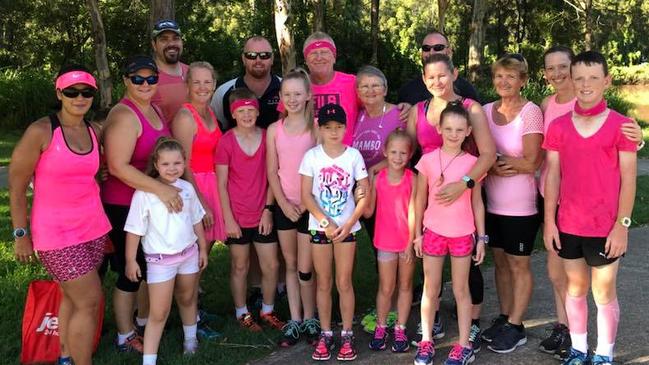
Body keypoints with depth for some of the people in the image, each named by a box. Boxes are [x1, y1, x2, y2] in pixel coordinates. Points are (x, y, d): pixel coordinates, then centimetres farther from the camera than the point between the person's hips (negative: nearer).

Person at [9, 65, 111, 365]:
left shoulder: (95, 131, 3)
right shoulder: (40, 131, -14)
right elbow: (16, 186, -10)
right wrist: (21, 235, -10)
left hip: (93, 227, 6)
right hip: (56, 233, -6)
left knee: (73, 297, 15)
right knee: (90, 301, -5)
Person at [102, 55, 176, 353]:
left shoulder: (155, 110, 8)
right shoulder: (124, 115, -20)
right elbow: (118, 166, -28)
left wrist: (169, 189, 16)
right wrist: (159, 188, -31)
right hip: (124, 206, -9)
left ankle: (145, 321, 40)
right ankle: (126, 337, 21)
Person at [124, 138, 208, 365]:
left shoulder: (187, 188, -1)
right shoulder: (145, 193, -16)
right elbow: (135, 229, -11)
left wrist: (203, 248, 15)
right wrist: (130, 260, -9)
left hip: (189, 253, 5)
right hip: (160, 259, -5)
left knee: (187, 299, 22)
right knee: (159, 313, -5)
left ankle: (190, 338, 44)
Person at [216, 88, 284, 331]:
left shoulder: (266, 137, -1)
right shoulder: (226, 141, -9)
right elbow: (221, 184, -7)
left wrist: (268, 210, -3)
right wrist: (228, 219, -9)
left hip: (262, 214, 3)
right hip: (237, 216, -3)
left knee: (271, 265, 7)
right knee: (240, 266, 11)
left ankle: (268, 311, 27)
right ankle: (242, 313, 27)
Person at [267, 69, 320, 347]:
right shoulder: (274, 130, 4)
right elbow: (272, 171, 3)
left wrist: (306, 203, -11)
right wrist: (283, 203, -7)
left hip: (310, 206, -3)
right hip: (284, 206, 3)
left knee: (305, 268, 0)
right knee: (290, 265, 11)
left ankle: (310, 319, 18)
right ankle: (294, 321, 20)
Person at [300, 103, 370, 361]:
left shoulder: (354, 155, -3)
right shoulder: (312, 156, -3)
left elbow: (365, 194, -2)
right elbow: (306, 196, -5)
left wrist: (348, 224, -11)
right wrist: (326, 223, -13)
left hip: (347, 227, 0)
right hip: (319, 226, 1)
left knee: (344, 282, 3)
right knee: (323, 283, 8)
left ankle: (347, 335, 15)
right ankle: (325, 334, 20)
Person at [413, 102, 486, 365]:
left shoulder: (472, 163, -3)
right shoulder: (428, 160, -3)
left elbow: (477, 202, 3)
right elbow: (420, 200, 4)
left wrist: (481, 237, 2)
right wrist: (417, 233, 3)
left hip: (463, 234, 0)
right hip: (433, 232, 1)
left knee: (461, 290, 9)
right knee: (430, 290, 10)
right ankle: (426, 341, 22)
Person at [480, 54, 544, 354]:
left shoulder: (530, 112, -12)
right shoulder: (486, 111, 3)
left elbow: (531, 162, -17)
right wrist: (505, 164, -13)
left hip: (520, 204, -5)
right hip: (492, 201, 5)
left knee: (518, 264, 7)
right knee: (500, 261, 15)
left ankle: (515, 327, 18)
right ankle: (504, 318, 29)